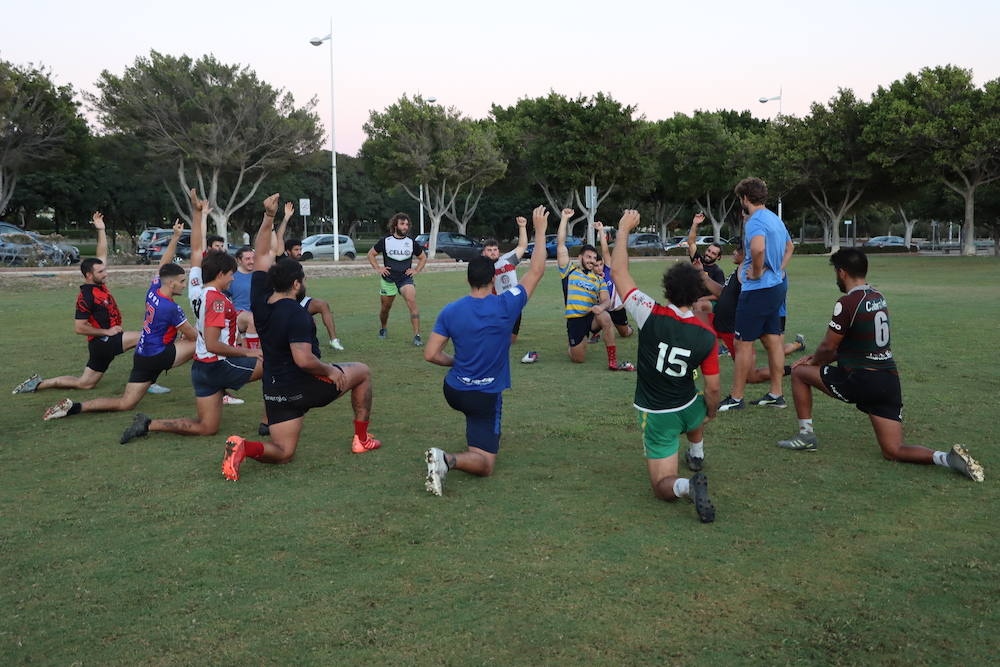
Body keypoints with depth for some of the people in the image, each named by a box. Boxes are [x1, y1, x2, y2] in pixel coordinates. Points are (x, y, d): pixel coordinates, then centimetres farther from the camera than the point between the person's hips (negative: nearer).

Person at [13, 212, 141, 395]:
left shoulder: (100, 284, 7)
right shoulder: (86, 296, -17)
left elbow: (102, 254, 15)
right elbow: (79, 328, -18)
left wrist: (101, 230, 11)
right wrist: (107, 332, -16)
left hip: (106, 341, 9)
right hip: (103, 342, -9)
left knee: (84, 384, 13)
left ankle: (39, 383, 17)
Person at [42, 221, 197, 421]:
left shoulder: (154, 289, 3)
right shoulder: (171, 308, -19)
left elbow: (164, 263, 18)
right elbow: (192, 335, -8)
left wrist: (175, 236, 21)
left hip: (142, 356, 8)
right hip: (157, 356, -8)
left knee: (125, 403, 8)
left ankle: (74, 407, -3)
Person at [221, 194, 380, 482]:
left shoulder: (260, 301, -1)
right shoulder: (297, 315, -22)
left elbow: (262, 256, 10)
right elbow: (304, 360, -30)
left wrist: (268, 217, 6)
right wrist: (331, 371, -13)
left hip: (274, 391, 6)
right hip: (305, 386, -6)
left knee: (283, 453, 14)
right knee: (362, 372, 20)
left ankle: (244, 447, -18)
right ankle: (362, 439, 24)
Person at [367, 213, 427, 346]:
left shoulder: (412, 243, 2)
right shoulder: (385, 241, -2)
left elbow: (423, 257, 17)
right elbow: (371, 254, 10)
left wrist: (416, 270, 4)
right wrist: (378, 269, 0)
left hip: (406, 279, -1)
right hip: (388, 279, 1)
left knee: (412, 302, -23)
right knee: (385, 308, 13)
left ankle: (417, 335, -23)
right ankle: (383, 328, 44)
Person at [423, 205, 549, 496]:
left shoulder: (450, 311, -8)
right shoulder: (506, 306, -14)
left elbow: (430, 354, -7)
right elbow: (536, 271, -3)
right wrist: (539, 230, 3)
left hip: (453, 390, 4)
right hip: (485, 397, -4)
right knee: (485, 465, -2)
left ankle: (479, 437, 44)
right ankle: (449, 459, -30)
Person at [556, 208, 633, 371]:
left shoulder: (598, 279, 16)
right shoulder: (569, 270, 7)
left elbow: (606, 300, 6)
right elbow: (560, 244, 0)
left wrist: (601, 306, -19)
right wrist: (564, 219, -3)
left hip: (592, 316, 2)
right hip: (575, 319, -2)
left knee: (605, 317, -34)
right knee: (578, 359, -4)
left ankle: (613, 362, -29)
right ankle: (576, 345, 36)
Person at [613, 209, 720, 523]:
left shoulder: (651, 316, -23)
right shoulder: (707, 335, -15)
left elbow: (618, 272, -15)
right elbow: (713, 388, -7)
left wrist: (623, 230, -4)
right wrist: (711, 411, 15)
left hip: (654, 415, -3)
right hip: (688, 410, 3)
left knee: (663, 487, 0)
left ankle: (688, 485, -31)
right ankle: (696, 454, 54)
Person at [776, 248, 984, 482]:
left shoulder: (847, 303, -14)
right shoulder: (879, 297, 13)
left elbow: (828, 347, -6)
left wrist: (813, 361, 15)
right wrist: (817, 358, 20)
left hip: (861, 381, -7)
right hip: (889, 381, 8)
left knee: (799, 372, 13)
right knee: (893, 452, 9)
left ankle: (806, 434, 13)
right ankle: (947, 458, -14)